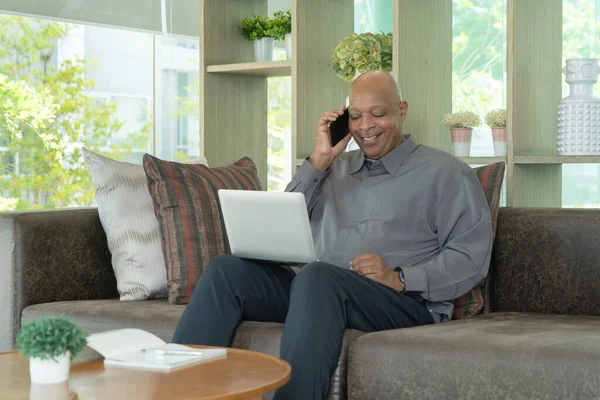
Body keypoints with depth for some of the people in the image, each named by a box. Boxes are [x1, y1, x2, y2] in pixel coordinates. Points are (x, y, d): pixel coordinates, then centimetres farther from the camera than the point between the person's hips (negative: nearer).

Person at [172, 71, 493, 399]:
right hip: (317, 290, 6)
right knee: (226, 270, -17)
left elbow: (472, 258, -2)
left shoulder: (445, 173, 9)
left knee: (317, 276, -37)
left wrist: (400, 279, -16)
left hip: (404, 302, -5)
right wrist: (318, 160, 10)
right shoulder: (336, 168, 26)